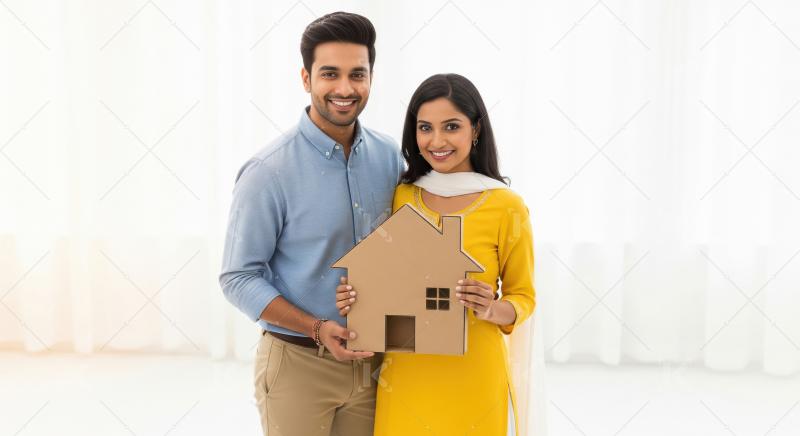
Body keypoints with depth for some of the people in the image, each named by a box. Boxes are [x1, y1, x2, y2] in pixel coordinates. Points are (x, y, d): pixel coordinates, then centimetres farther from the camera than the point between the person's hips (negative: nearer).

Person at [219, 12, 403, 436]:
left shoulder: (389, 157, -1)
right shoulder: (269, 171, -15)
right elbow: (239, 278, -12)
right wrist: (318, 330, -21)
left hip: (371, 360, 4)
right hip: (297, 364, -4)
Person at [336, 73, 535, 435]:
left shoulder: (506, 207, -9)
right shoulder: (400, 197, 1)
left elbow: (523, 296, 1)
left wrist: (492, 309, -20)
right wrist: (356, 299, -7)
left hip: (472, 375, -2)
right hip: (404, 373, 3)